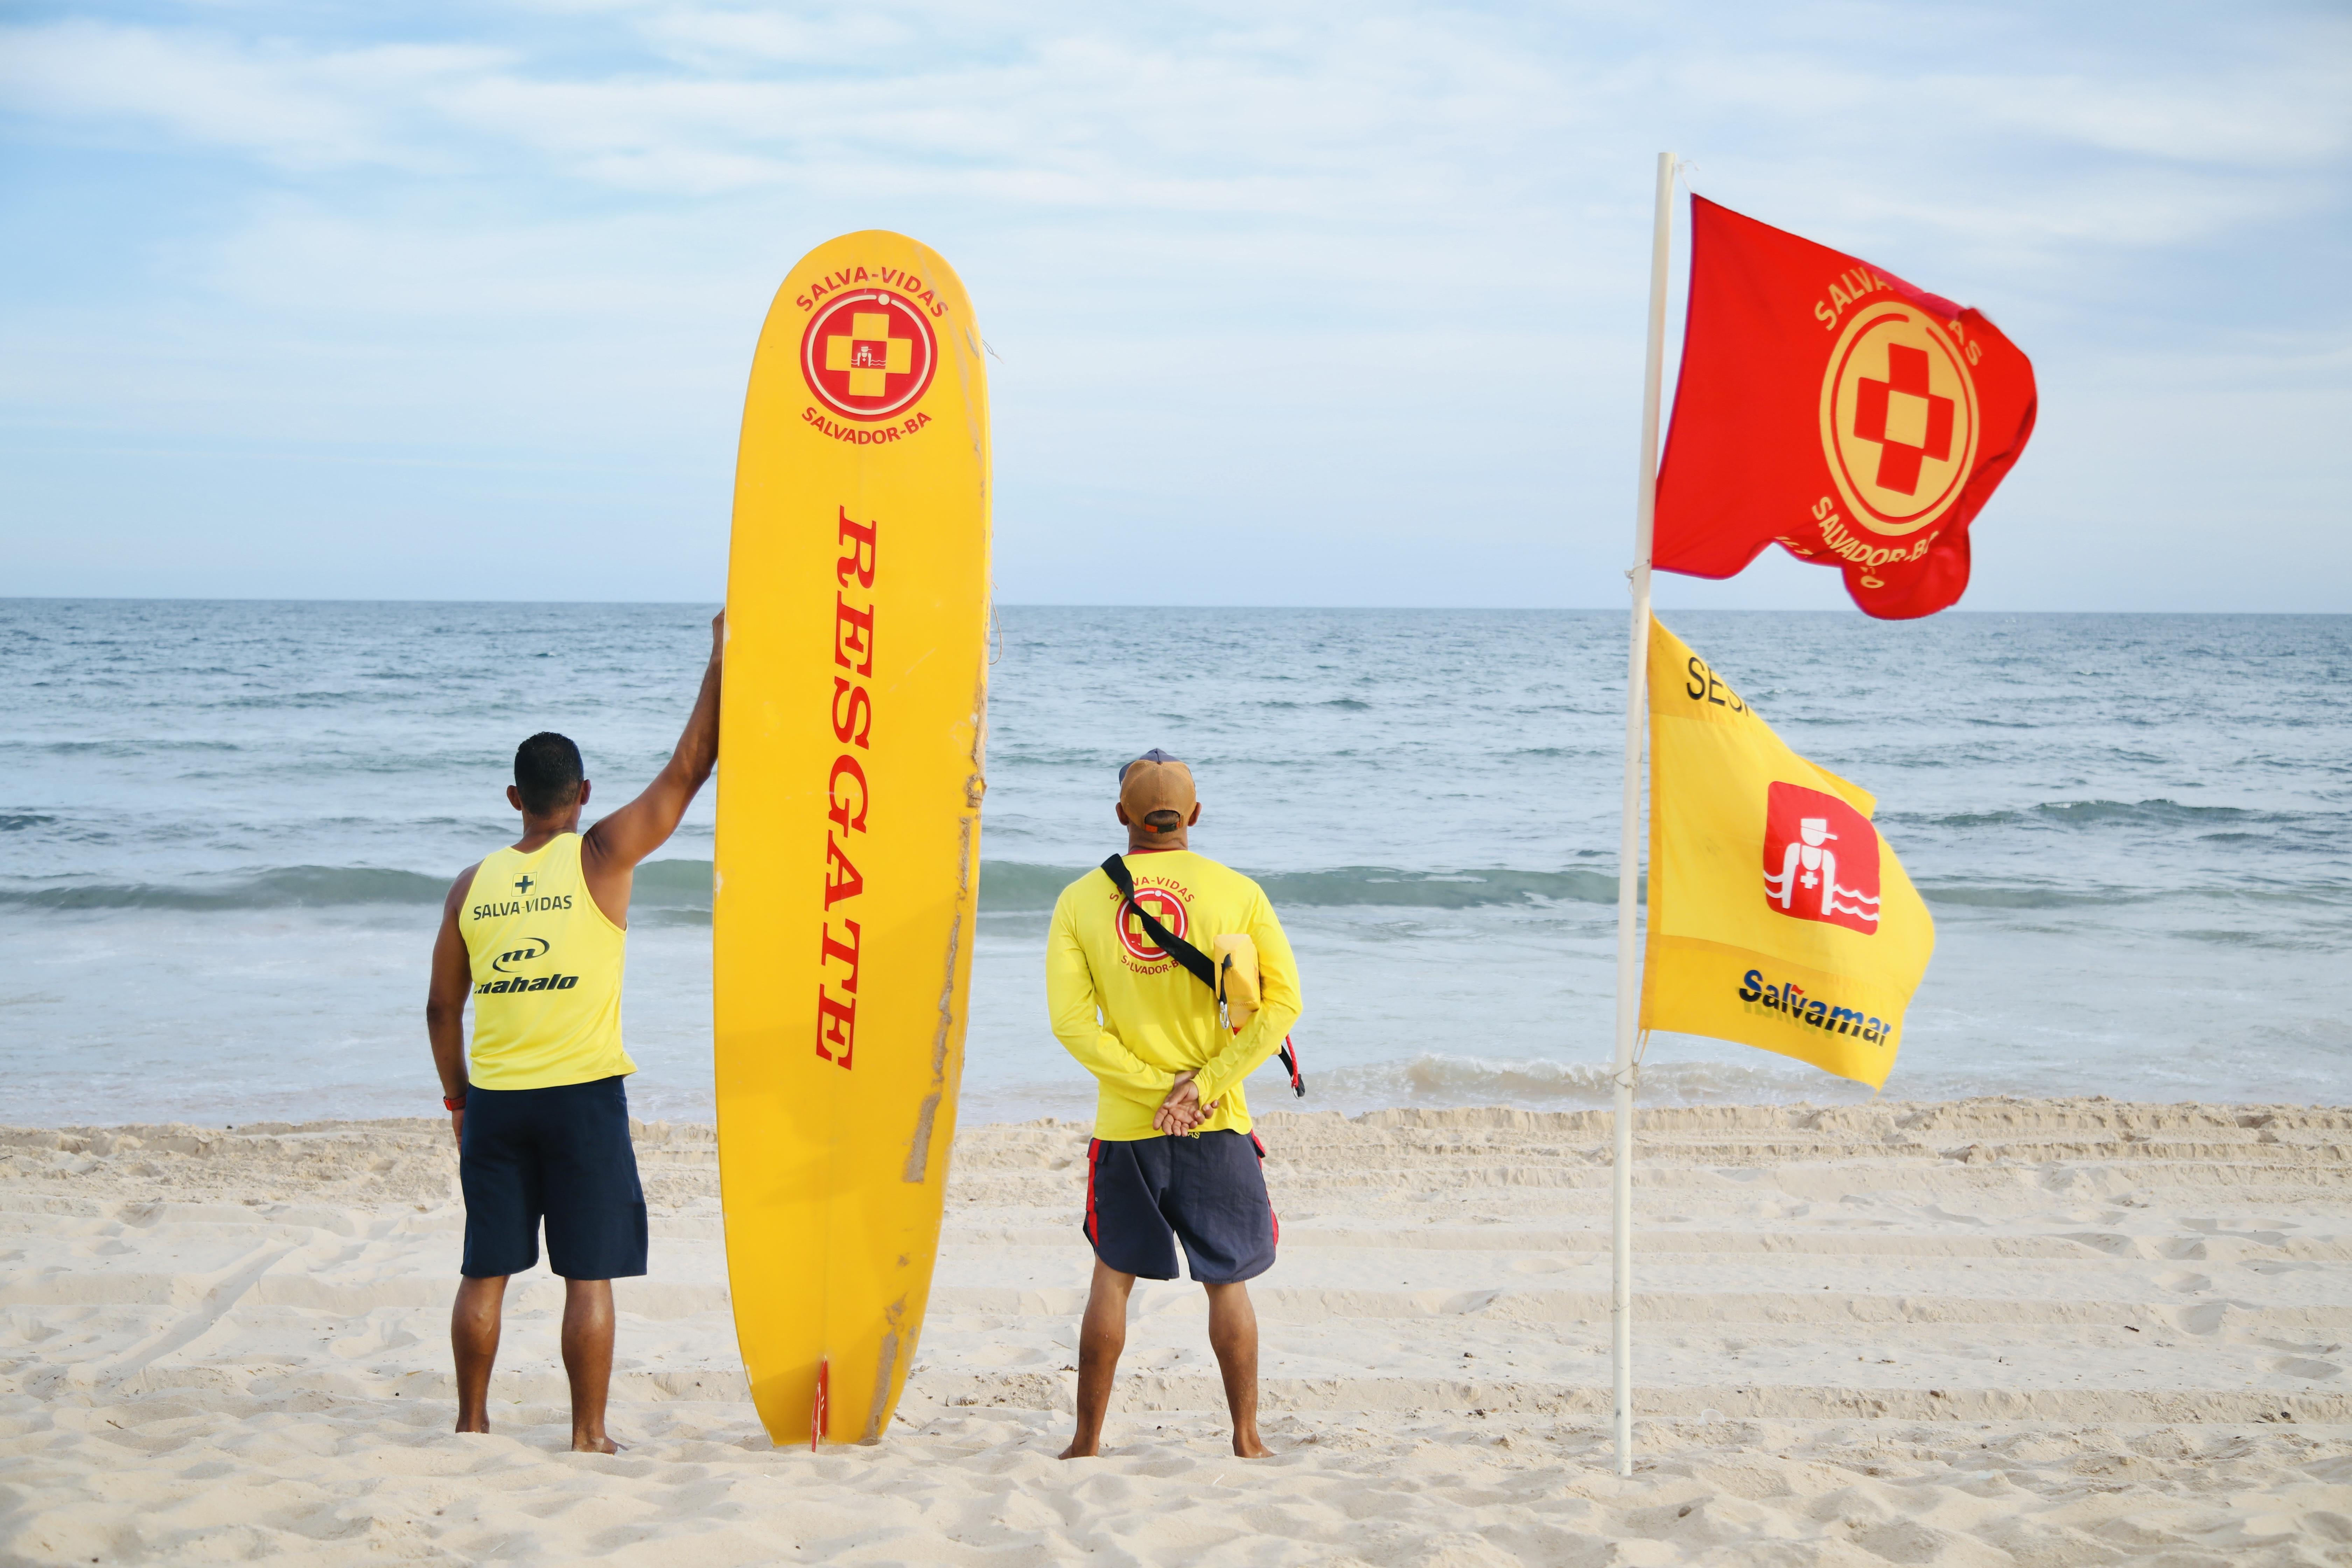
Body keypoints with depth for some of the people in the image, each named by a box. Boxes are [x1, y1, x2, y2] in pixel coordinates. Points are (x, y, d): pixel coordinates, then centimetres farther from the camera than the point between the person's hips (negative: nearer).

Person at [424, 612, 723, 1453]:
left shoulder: (472, 885, 4)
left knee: (485, 1273, 12)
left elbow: (442, 1010, 8)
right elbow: (689, 768, -3)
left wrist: (458, 1098, 21)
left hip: (494, 1101, 4)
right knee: (589, 1275, 3)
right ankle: (589, 1435, 6)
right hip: (583, 1096, -3)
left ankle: (472, 1421, 20)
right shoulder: (601, 858, -7)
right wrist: (720, 659, 5)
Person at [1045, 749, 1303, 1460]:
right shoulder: (1237, 892, -3)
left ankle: (1087, 1440, 17)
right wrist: (1204, 1084, -12)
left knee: (1113, 1278, 13)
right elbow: (1282, 1002, -9)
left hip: (1125, 1127, 1)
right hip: (1219, 1126, -1)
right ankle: (1247, 1441, 13)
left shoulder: (1080, 900, -1)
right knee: (1228, 1283, 9)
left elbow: (1072, 1021, -8)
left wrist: (1154, 1088, -9)